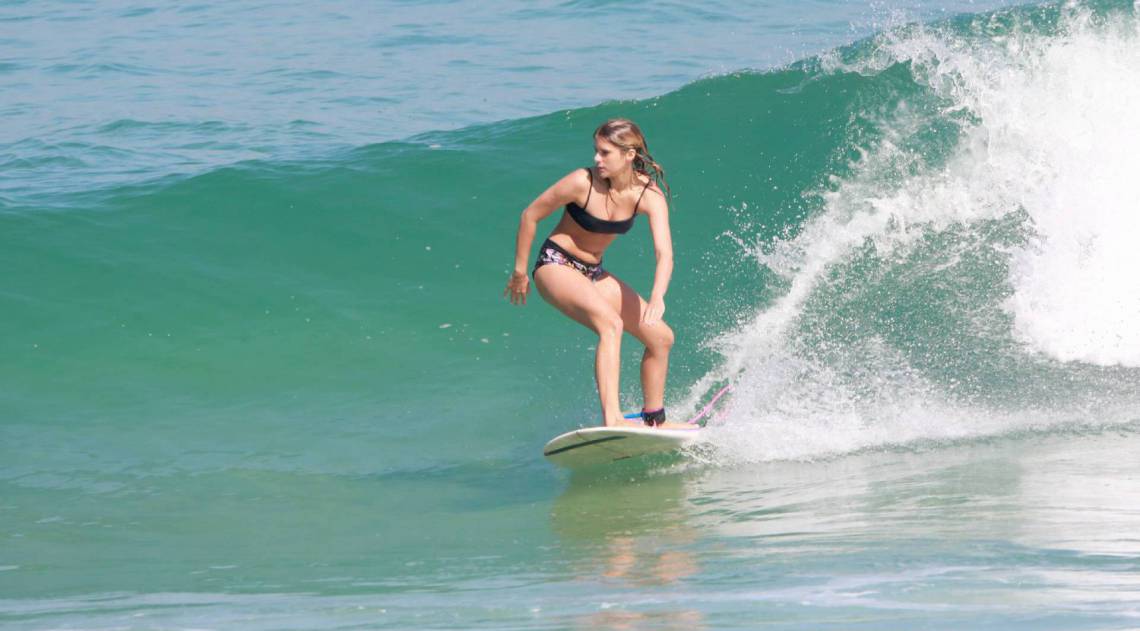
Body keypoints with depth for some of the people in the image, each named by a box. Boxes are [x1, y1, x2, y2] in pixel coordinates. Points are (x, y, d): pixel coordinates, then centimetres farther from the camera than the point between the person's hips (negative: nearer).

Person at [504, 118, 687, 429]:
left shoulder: (649, 196, -15)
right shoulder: (582, 183, -22)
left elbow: (665, 253, -27)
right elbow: (530, 216, -9)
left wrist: (657, 296, -46)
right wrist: (519, 271, -3)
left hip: (593, 272, 6)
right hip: (556, 265, -6)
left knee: (661, 336, 4)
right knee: (611, 323, -32)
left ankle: (654, 420, 23)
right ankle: (612, 419, -44)